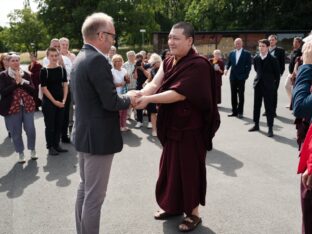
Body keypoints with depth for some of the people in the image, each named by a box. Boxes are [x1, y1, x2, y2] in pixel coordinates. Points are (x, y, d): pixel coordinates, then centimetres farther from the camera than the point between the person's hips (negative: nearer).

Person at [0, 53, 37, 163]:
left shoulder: (26, 74, 7)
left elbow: (33, 90, -1)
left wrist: (21, 82, -13)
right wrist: (16, 83, -15)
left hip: (27, 106, 2)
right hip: (12, 108, -2)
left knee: (31, 130, 3)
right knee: (16, 132, 5)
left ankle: (32, 150, 25)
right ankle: (20, 153, 21)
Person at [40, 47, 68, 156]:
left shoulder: (62, 69, 5)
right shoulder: (44, 71, -7)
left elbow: (65, 86, 5)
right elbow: (44, 88, -9)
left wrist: (64, 100, -6)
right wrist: (54, 101, -12)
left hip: (60, 102, 4)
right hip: (48, 102, -4)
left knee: (59, 124, 10)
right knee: (50, 125, 2)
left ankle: (57, 145, 22)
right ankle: (50, 147, 13)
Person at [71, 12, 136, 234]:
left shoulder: (80, 58, 10)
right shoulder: (98, 60, -20)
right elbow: (111, 102, -22)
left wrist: (122, 98, 8)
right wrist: (128, 98, -3)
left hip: (84, 134, 10)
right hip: (98, 137, -10)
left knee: (85, 189, 20)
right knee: (94, 195, 1)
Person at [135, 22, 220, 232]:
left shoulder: (198, 65, -18)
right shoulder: (168, 62, 6)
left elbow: (179, 93, -25)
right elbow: (155, 84, -6)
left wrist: (148, 99, -29)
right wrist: (137, 94, -26)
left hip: (191, 128, -7)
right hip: (172, 125, 7)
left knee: (189, 169, 4)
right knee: (170, 166, 16)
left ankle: (193, 213, 21)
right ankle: (173, 205, 34)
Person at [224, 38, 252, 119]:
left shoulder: (246, 53, 0)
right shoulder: (231, 53, 11)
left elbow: (249, 66, -3)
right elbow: (228, 63, 13)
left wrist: (245, 76, -10)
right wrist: (226, 69, -9)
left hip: (241, 77, -4)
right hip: (233, 77, 4)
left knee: (241, 95, 1)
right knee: (233, 95, 6)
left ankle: (240, 112, 6)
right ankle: (234, 111, 13)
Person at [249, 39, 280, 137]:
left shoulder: (273, 59, -9)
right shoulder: (256, 58, 3)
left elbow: (277, 73, -3)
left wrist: (275, 84, -1)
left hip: (268, 86, -5)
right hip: (258, 85, 5)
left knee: (269, 107, -2)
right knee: (256, 105, 11)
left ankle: (270, 128, 2)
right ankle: (256, 125, 24)